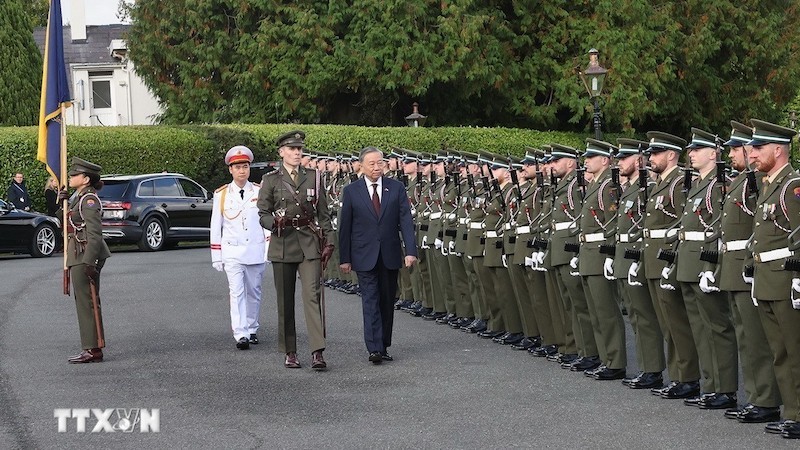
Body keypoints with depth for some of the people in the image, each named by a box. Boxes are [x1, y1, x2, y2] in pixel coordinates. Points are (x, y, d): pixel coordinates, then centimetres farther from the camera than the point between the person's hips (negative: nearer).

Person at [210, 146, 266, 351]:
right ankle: (241, 335, -17)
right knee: (236, 293, -11)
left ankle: (252, 329, 25)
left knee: (254, 292, 10)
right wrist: (216, 255, 4)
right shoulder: (222, 195, 5)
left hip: (255, 250, 1)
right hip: (232, 252, -1)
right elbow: (216, 227, 7)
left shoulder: (260, 192, 4)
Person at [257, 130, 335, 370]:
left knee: (313, 295, -13)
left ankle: (317, 352, -18)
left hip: (310, 245, 0)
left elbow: (324, 213, 12)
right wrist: (275, 222, -19)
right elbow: (263, 214, 3)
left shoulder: (313, 177, 11)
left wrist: (328, 242, 4)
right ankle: (290, 353, 14)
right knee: (285, 301, 4)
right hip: (282, 245, 0)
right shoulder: (270, 180, 5)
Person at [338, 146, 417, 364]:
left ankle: (383, 346, 18)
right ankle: (374, 348, -14)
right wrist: (344, 258, -1)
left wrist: (410, 250, -12)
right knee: (370, 300, -8)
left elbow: (405, 220, -1)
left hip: (389, 255, 2)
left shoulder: (396, 188, 3)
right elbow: (345, 227, 2)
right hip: (364, 256, -2)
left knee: (387, 301, 8)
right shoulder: (352, 191, 0)